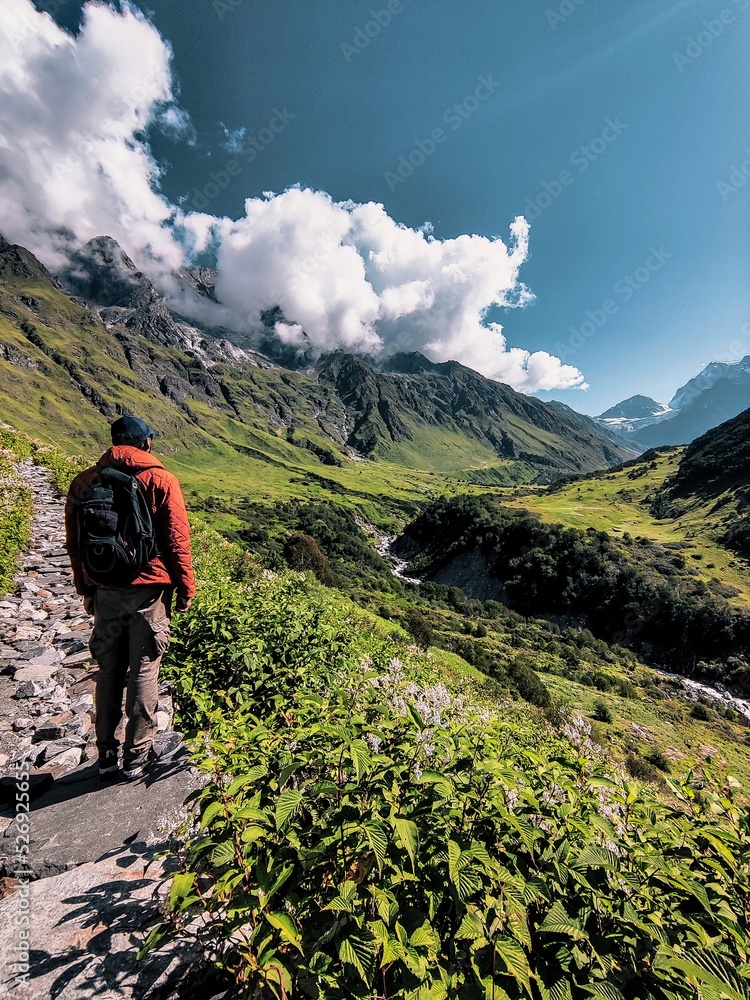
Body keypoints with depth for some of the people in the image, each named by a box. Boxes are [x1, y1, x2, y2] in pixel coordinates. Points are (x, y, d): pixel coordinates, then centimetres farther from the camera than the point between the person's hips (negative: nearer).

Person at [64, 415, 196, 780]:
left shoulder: (83, 482, 4)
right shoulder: (160, 480, -9)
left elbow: (74, 543, 8)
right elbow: (177, 541, -10)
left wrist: (85, 589, 19)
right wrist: (186, 588, -1)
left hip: (104, 591, 5)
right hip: (148, 589, -4)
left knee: (109, 670, 17)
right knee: (143, 670, 7)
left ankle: (106, 753, 31)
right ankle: (138, 754, 22)